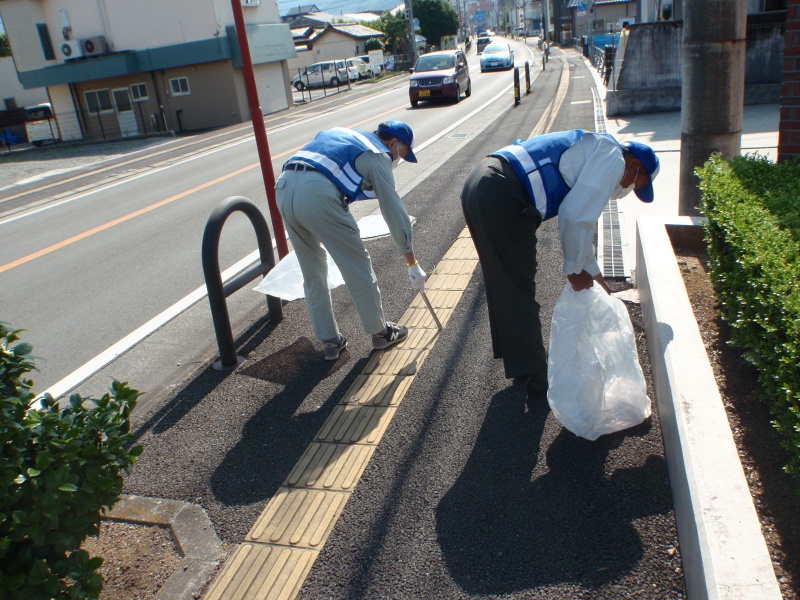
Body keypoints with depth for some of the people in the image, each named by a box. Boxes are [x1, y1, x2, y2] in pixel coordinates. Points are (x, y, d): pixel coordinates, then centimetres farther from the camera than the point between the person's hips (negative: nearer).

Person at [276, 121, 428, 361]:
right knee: (358, 267, 10)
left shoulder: (340, 134, 30)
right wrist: (412, 263, 8)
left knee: (313, 273, 19)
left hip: (283, 187, 8)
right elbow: (394, 210, 5)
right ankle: (380, 332, 26)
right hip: (318, 194, -8)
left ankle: (330, 341, 28)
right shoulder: (378, 155, 9)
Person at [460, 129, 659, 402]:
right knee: (520, 293, 2)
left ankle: (520, 368, 37)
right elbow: (576, 217, -9)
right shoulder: (613, 158, 0)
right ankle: (535, 380, 16)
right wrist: (575, 269, 5)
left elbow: (580, 217, 36)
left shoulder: (592, 151, 30)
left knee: (503, 288, 20)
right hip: (502, 198, -10)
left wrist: (590, 270, 40)